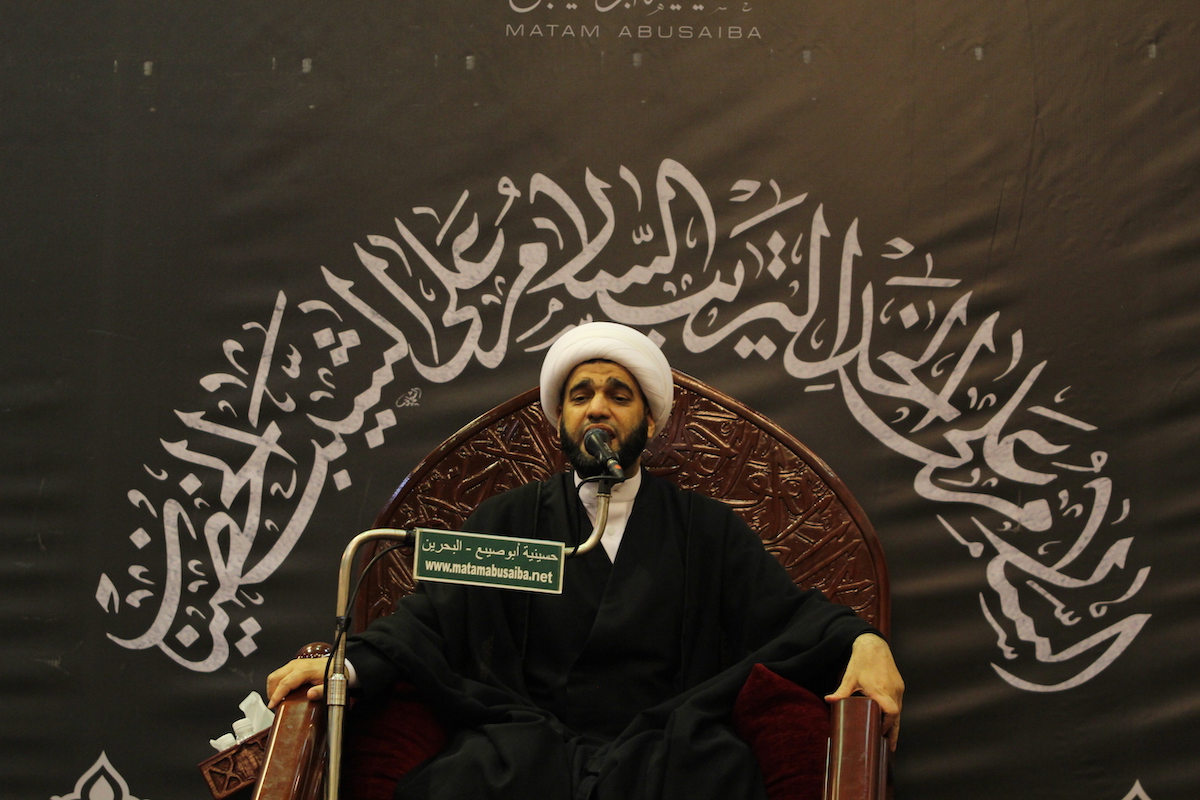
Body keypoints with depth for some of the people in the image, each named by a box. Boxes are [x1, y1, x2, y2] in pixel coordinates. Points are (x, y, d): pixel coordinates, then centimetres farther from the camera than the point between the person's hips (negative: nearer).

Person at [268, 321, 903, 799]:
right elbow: (433, 616, 10)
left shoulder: (708, 530, 20)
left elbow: (786, 613, 11)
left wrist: (862, 641, -12)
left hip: (663, 748, 1)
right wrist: (351, 664, -10)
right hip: (529, 747, 0)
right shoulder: (507, 520, 21)